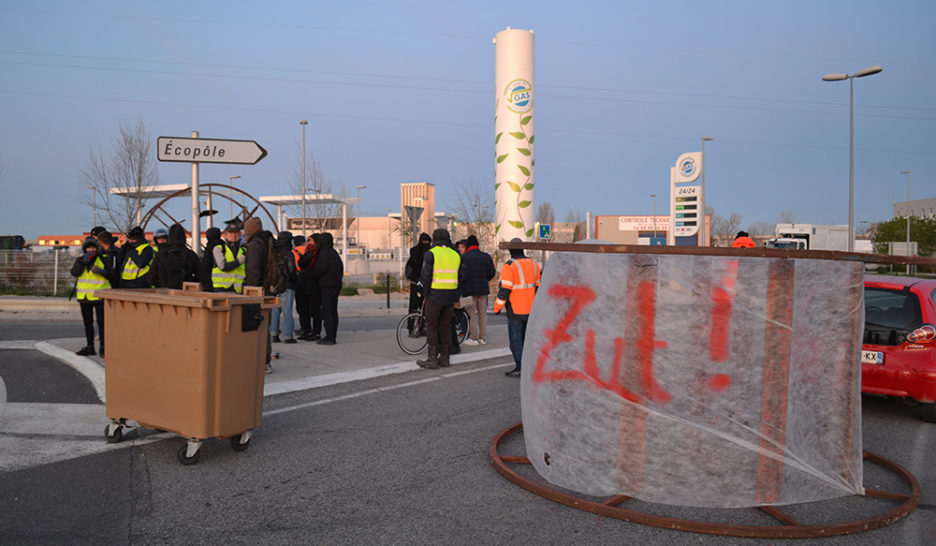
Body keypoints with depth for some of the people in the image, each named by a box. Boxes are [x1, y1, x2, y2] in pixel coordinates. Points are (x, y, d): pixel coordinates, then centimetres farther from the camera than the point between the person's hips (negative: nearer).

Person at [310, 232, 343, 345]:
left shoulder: (324, 252, -9)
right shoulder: (335, 253, 17)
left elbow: (321, 267, -18)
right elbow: (341, 267, 20)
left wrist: (313, 276, -3)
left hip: (327, 286, -9)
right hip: (336, 285, 9)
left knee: (327, 312, -9)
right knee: (333, 311, 10)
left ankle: (329, 338, -12)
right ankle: (333, 336, 13)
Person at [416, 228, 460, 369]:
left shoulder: (431, 254, -8)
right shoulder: (455, 255, 9)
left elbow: (425, 276, -13)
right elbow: (460, 277, 11)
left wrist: (426, 292, 1)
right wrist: (456, 298, 16)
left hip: (435, 295, -5)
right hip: (450, 297, 5)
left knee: (431, 327, 2)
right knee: (446, 326, 12)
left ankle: (432, 359, 0)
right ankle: (445, 358, 15)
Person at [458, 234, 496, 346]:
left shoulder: (463, 257, -9)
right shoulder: (486, 257, 7)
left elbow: (461, 274, -13)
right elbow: (492, 273, 10)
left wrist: (459, 287, -2)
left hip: (469, 290, -5)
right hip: (483, 289, 5)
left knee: (470, 314, 0)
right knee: (482, 313, 11)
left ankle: (473, 338, 0)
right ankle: (482, 337, 14)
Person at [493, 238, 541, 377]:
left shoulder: (509, 266, -13)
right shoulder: (533, 264, 9)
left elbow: (504, 289, -15)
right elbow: (538, 286, 14)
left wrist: (497, 307, -4)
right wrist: (536, 306, 23)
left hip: (515, 311, -7)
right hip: (531, 309, 7)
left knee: (515, 338, -2)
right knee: (526, 337, 15)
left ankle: (520, 368, -4)